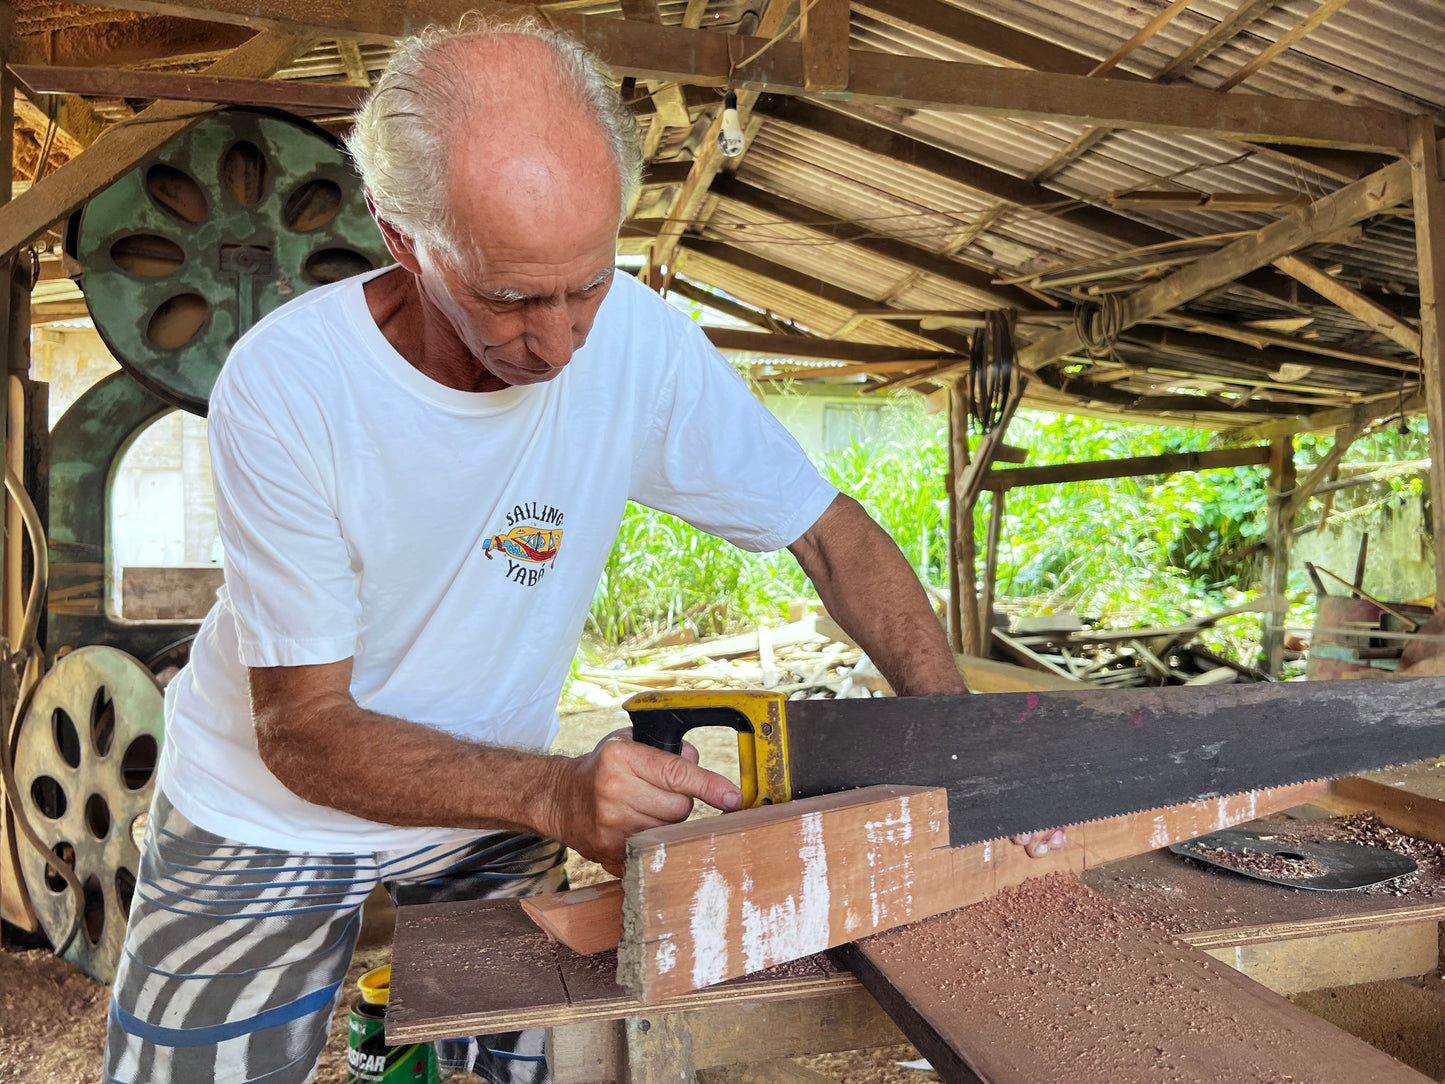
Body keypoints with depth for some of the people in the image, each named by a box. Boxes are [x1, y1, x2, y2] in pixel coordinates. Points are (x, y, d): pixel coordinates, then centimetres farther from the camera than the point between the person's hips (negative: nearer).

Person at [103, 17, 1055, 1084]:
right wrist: (557, 791, -38)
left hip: (492, 811, 2)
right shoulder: (285, 384, -26)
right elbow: (303, 726, -23)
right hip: (266, 817, -1)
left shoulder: (639, 338, -20)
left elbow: (832, 533, -11)